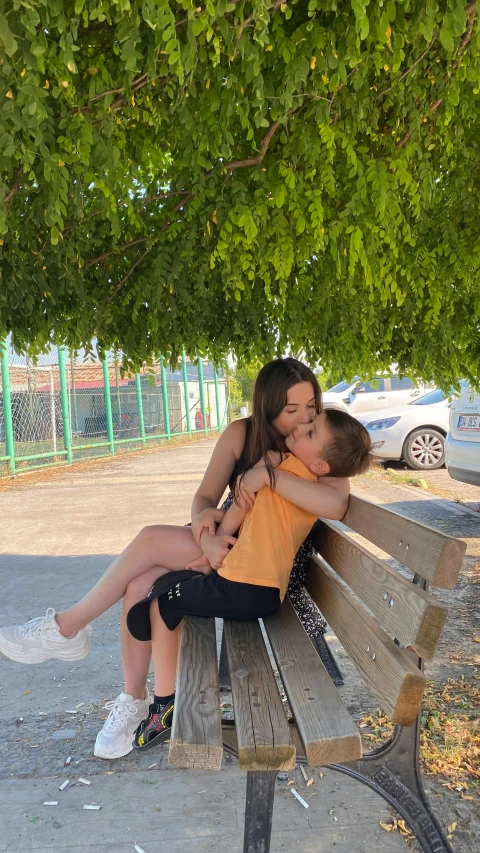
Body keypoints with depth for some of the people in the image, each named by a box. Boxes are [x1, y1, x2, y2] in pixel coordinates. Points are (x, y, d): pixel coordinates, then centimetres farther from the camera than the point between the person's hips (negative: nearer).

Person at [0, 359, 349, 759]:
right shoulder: (242, 433, -4)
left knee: (152, 540, -22)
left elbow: (336, 505, -33)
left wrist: (268, 472, -35)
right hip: (225, 541, 4)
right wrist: (207, 536, -27)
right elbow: (204, 498, -5)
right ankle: (134, 701, 1)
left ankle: (66, 628, -3)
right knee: (141, 584, -22)